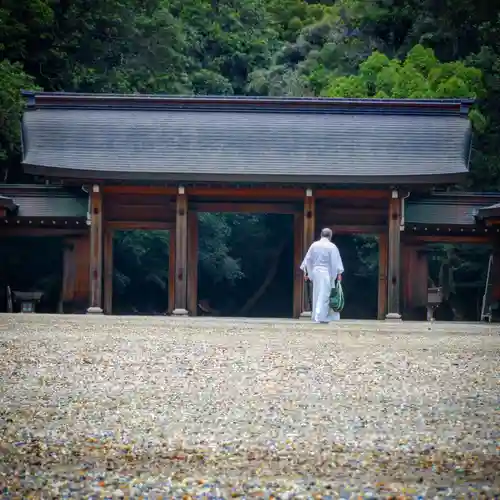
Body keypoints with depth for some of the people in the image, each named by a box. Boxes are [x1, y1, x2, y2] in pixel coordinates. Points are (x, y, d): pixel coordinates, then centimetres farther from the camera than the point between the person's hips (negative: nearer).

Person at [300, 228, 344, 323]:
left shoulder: (314, 245, 5)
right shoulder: (332, 247, -8)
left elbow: (308, 259, 9)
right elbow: (336, 261, -9)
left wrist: (306, 271, 16)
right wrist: (339, 273, -4)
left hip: (315, 272, 5)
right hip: (327, 273, -5)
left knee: (317, 294, 13)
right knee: (324, 295, -2)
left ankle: (316, 316, 17)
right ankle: (320, 316, -6)